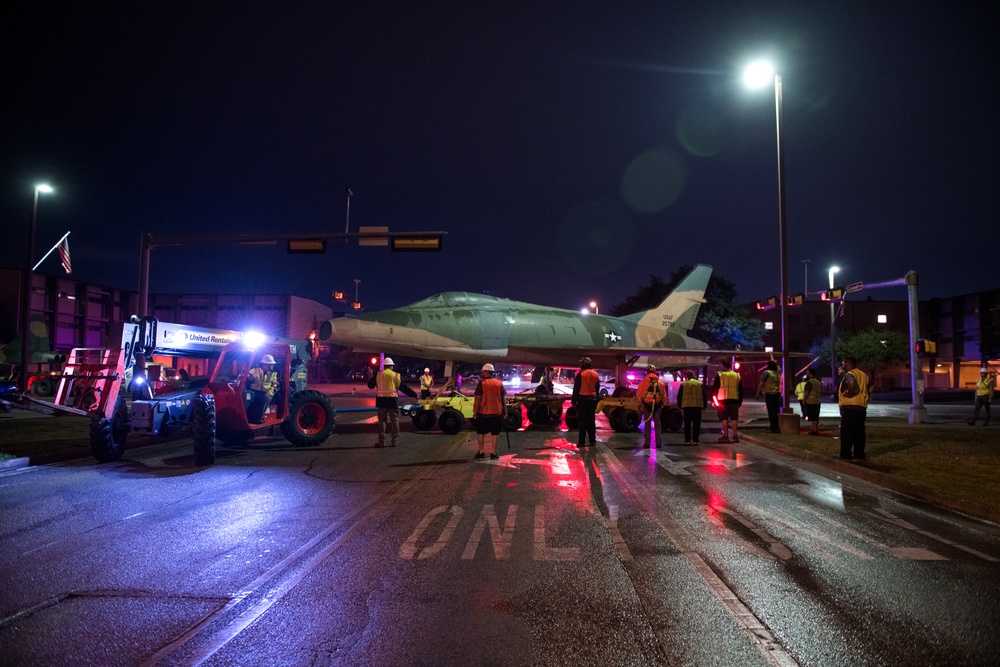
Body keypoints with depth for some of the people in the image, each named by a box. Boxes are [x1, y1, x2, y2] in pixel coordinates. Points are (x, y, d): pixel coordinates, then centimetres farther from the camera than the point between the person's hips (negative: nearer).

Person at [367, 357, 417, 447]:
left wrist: (371, 377, 30)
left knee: (382, 421, 6)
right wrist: (415, 395, 13)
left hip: (381, 400, 1)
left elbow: (370, 385, 12)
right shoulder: (397, 376, 4)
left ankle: (381, 442, 4)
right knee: (394, 421, 7)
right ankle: (394, 441, 7)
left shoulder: (378, 374, 4)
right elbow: (404, 388, 5)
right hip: (393, 400, -1)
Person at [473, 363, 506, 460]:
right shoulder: (499, 383, 5)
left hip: (484, 412, -3)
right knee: (495, 433, 8)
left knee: (481, 432, 10)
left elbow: (478, 398, -11)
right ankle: (493, 452, 7)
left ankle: (481, 452, 10)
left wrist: (475, 411, -6)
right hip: (497, 412, 3)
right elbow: (503, 398, 7)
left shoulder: (482, 383, -7)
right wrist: (504, 411, 13)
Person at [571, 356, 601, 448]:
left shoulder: (580, 374, -9)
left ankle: (581, 442, -3)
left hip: (582, 399, -4)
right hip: (592, 399, 4)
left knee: (583, 421, -3)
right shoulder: (595, 374, 8)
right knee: (591, 420, 11)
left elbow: (576, 389, -9)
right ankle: (592, 441, 12)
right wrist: (596, 401, 19)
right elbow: (597, 389, 13)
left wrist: (573, 401, -5)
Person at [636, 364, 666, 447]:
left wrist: (640, 402, 9)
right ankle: (658, 442, 7)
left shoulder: (644, 381, -5)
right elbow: (664, 395, 6)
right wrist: (662, 404, 15)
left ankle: (647, 442, 2)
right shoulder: (660, 382, 5)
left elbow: (639, 394, -4)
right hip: (657, 405, 2)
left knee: (647, 424, 5)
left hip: (647, 404, -2)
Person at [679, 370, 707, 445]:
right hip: (698, 405, 0)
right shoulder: (700, 383, 8)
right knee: (696, 424, 3)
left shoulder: (683, 384, 5)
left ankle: (687, 439, 2)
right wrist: (704, 406, 13)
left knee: (687, 424, 4)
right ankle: (695, 440, 0)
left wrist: (680, 406, 13)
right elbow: (704, 395, 8)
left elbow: (679, 396, 6)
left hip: (687, 406, 0)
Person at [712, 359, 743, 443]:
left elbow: (714, 388, -2)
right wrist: (740, 401, 18)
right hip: (734, 400, 3)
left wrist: (714, 399, 6)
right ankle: (735, 436, 3)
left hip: (723, 400, -3)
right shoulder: (737, 375, 10)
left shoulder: (719, 375, -2)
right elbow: (741, 390, 14)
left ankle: (725, 436, 1)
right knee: (734, 418, 5)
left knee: (724, 418, 1)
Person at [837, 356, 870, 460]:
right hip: (862, 408, 8)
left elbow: (851, 384, -32)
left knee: (846, 432, -3)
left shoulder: (849, 374, -11)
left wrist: (849, 394, -17)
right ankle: (859, 454, 12)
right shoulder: (863, 375, 16)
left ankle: (845, 455, -2)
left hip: (849, 407, -8)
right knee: (859, 432, 10)